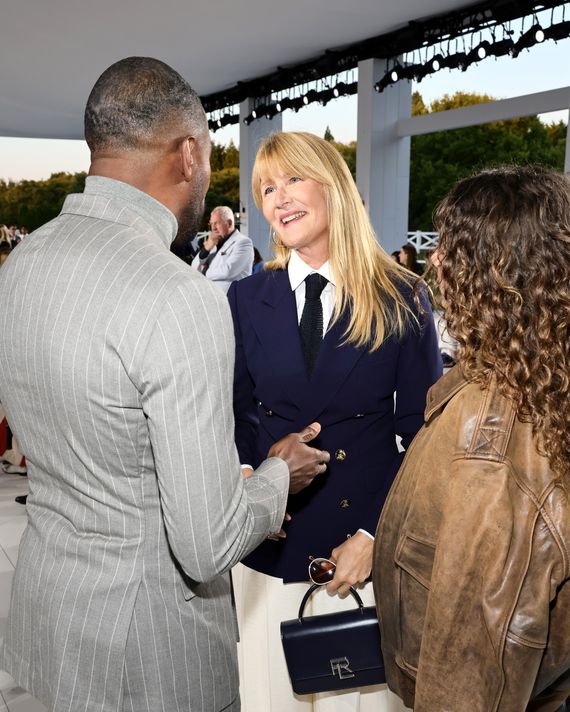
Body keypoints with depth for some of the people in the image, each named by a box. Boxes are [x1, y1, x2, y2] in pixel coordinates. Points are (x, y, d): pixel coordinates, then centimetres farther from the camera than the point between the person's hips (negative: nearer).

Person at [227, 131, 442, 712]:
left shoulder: (401, 299, -7)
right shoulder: (246, 299, -1)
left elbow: (422, 433, -4)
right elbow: (235, 417, 3)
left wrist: (375, 533, -10)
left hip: (366, 542, -1)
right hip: (269, 539, 2)